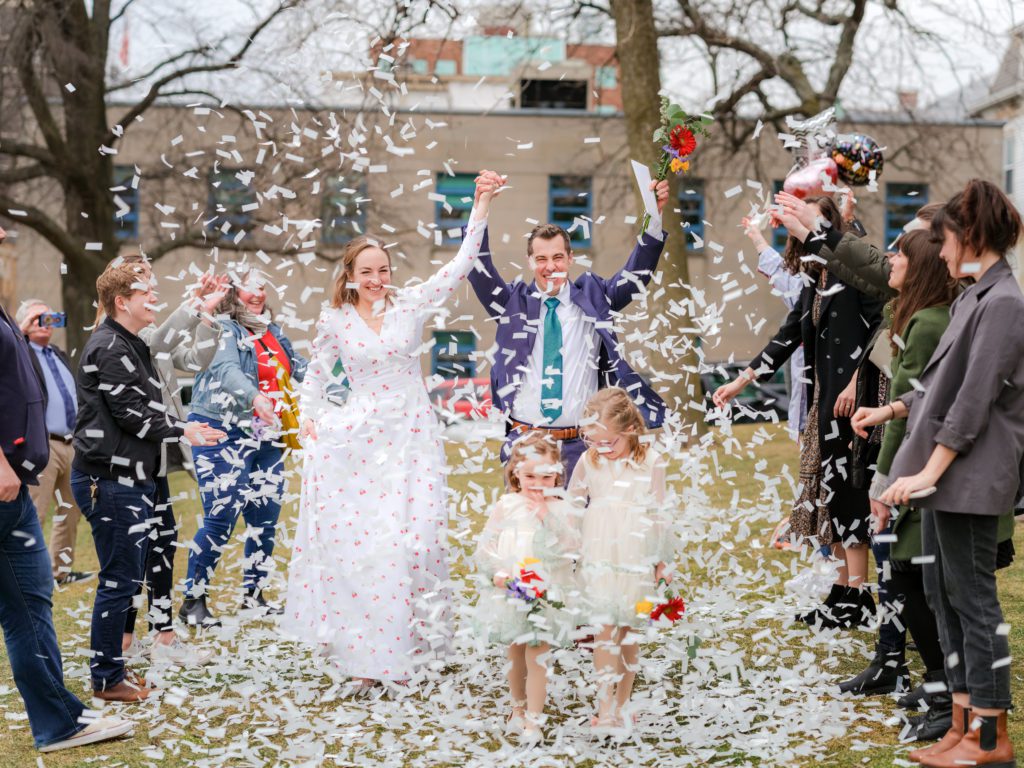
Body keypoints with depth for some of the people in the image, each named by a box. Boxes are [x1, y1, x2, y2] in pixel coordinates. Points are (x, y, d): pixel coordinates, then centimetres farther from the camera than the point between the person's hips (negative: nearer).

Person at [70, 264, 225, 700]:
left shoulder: (130, 346, 20)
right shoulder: (109, 349, -14)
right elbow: (132, 414, -18)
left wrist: (181, 427, 9)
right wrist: (182, 432, -8)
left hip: (132, 477, 11)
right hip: (110, 480, -11)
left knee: (126, 577, 15)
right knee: (120, 578, -5)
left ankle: (113, 667, 24)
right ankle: (107, 679, 4)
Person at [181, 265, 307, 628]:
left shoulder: (273, 332, 15)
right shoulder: (223, 329, -9)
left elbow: (298, 367, 26)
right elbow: (227, 370, -28)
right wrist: (255, 398, -46)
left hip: (265, 436, 7)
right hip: (223, 433, -7)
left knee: (266, 514, 8)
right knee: (221, 516, -10)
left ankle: (253, 594, 22)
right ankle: (194, 601, 1)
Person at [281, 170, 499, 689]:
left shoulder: (411, 305, 2)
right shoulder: (335, 321, 3)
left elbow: (460, 267, -3)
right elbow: (317, 375, 16)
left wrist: (480, 208, -9)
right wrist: (309, 415, 4)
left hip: (411, 440, 0)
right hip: (355, 443, 0)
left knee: (414, 541, -3)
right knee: (354, 540, -2)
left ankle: (406, 646, 11)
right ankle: (359, 653, 8)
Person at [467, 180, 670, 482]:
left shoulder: (593, 299, 7)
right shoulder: (514, 304, 5)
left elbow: (637, 272, -2)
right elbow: (480, 270, -7)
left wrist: (655, 216, -16)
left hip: (578, 444, 0)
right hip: (523, 440, 0)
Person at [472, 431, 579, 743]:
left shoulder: (560, 510, -3)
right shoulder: (506, 506, -1)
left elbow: (569, 548, -15)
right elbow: (485, 545, 1)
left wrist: (547, 518, -22)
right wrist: (496, 571, -12)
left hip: (545, 594, -2)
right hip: (509, 592, 2)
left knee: (536, 657, -3)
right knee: (515, 654, 17)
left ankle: (533, 721, 5)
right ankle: (519, 706, 37)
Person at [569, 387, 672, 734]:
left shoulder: (651, 462, -4)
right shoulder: (588, 462, 2)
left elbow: (657, 514, 2)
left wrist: (661, 561, 5)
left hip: (635, 560, -1)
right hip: (596, 559, 1)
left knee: (627, 632, 6)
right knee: (603, 630, -5)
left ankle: (622, 705, 19)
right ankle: (605, 708, -1)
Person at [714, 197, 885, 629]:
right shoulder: (814, 280, 15)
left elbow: (880, 323, -22)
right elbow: (790, 335, 19)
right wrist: (743, 380, 18)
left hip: (851, 395, -8)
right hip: (823, 398, 8)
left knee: (847, 494, -5)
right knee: (829, 495, 10)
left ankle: (857, 599, 3)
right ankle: (842, 594, 17)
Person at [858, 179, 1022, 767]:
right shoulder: (975, 297, 14)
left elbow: (974, 400, -19)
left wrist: (929, 471, -20)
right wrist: (890, 411, 30)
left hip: (971, 476, -10)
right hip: (945, 475, 10)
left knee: (973, 598, -3)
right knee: (944, 595, 12)